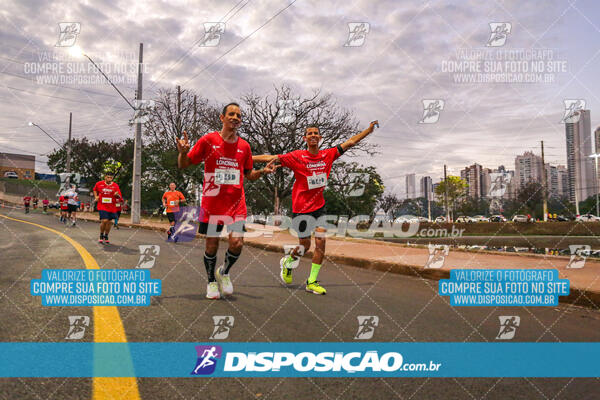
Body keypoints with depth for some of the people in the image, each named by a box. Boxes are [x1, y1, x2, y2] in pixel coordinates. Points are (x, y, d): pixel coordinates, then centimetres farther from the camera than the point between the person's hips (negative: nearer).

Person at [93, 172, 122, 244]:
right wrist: (96, 196, 7)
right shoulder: (99, 184, 0)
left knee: (109, 222, 9)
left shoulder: (115, 185, -1)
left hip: (112, 207, 2)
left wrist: (117, 195, -24)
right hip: (102, 206, -2)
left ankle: (106, 236, 29)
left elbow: (119, 197, -2)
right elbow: (94, 190, 22)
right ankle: (101, 235, 9)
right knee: (104, 221, -15)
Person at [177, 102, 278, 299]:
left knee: (237, 242, -9)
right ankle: (211, 281, 29)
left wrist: (263, 171, -1)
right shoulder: (208, 140, 0)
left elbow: (249, 175, 18)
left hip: (236, 203, 2)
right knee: (212, 244, 5)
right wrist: (183, 152, -19)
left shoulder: (244, 146, 8)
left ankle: (224, 272, 22)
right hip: (212, 202, -2)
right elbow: (184, 165, 2)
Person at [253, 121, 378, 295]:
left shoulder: (328, 155, 3)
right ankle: (287, 263, 37)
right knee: (305, 245, 4)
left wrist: (369, 129, 14)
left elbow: (350, 142, 11)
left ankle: (312, 282, 7)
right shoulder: (297, 157, -9)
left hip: (319, 206, 4)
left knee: (321, 241, -7)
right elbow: (270, 158, -12)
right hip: (301, 207, -4)